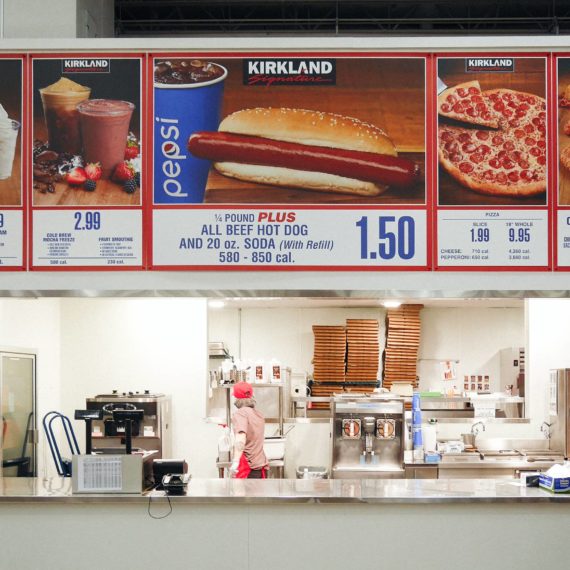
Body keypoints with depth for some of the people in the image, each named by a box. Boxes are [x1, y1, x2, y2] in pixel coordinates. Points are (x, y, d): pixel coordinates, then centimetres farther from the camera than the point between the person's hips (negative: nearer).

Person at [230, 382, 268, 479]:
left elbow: (241, 438, -25)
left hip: (247, 466, -8)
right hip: (262, 466, 8)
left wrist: (235, 461, -35)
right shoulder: (259, 414, 16)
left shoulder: (240, 413, -8)